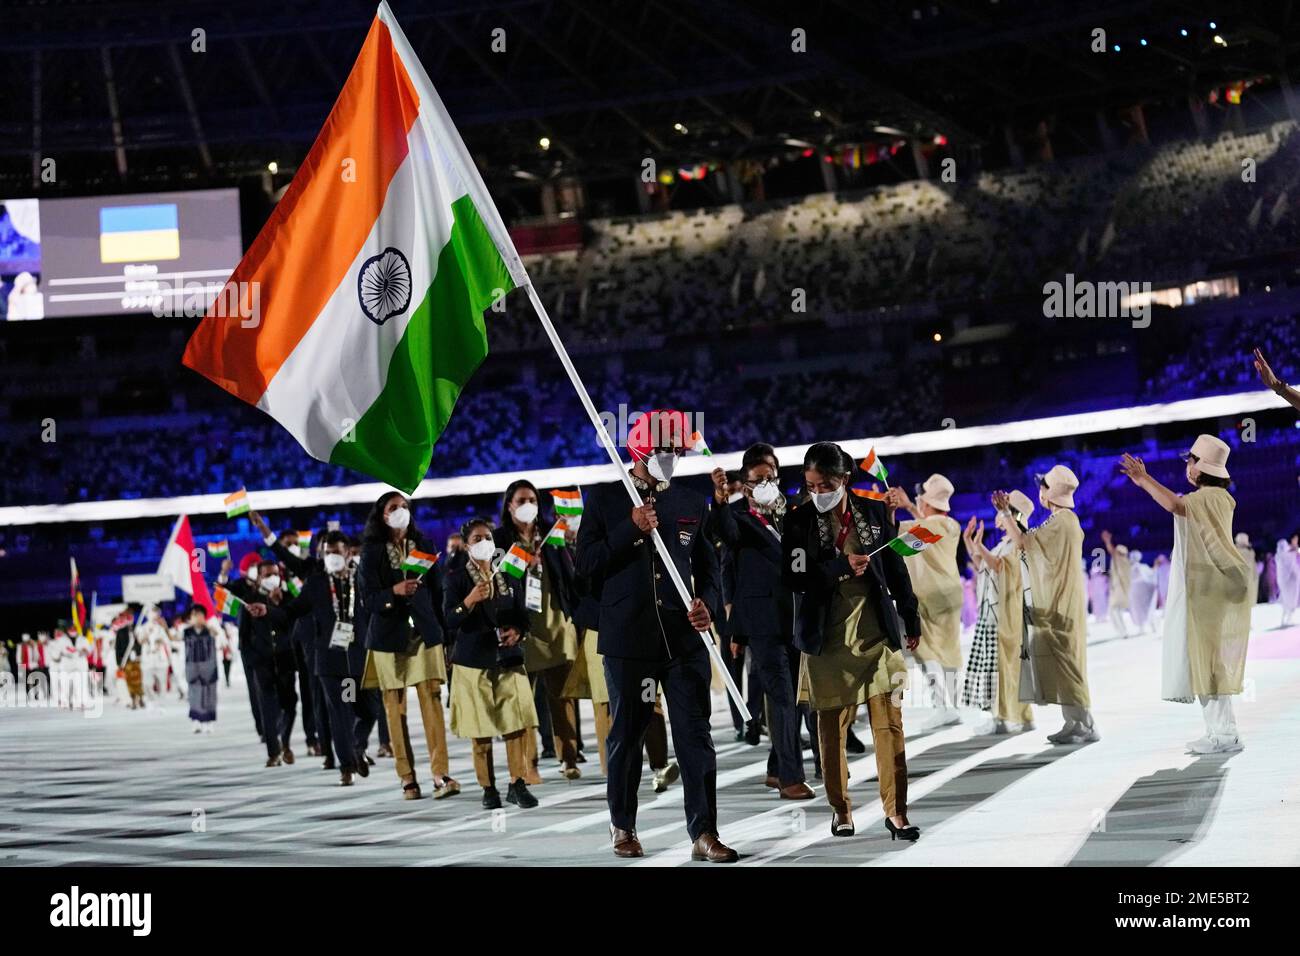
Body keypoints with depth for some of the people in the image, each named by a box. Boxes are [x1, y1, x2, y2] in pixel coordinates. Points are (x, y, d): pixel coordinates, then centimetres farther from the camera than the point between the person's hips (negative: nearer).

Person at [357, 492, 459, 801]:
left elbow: (437, 592, 9)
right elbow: (368, 598, -5)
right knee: (395, 706, -1)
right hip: (389, 636, -1)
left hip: (424, 633, 1)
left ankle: (441, 774, -12)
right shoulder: (372, 552, 1)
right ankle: (407, 778, 3)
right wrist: (395, 592, -25)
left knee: (432, 700, -8)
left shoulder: (423, 546, 9)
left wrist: (445, 633, 5)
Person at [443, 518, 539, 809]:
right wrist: (469, 601, -28)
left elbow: (523, 616, 14)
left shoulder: (508, 577, 11)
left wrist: (518, 632, -7)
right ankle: (488, 789, 8)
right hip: (473, 662, -3)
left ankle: (518, 784, 2)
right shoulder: (457, 578, 0)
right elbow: (450, 620, -11)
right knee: (480, 731, -1)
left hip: (508, 659, 3)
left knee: (518, 724, -6)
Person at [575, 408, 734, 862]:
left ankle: (704, 834, -1)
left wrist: (709, 604, -6)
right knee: (626, 735, 8)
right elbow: (586, 562, -3)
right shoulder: (605, 500, 4)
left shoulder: (693, 504, 11)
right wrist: (631, 530, -14)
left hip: (685, 637, 2)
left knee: (695, 735, -3)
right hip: (628, 638, -1)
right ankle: (623, 828, 22)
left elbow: (707, 567, 15)